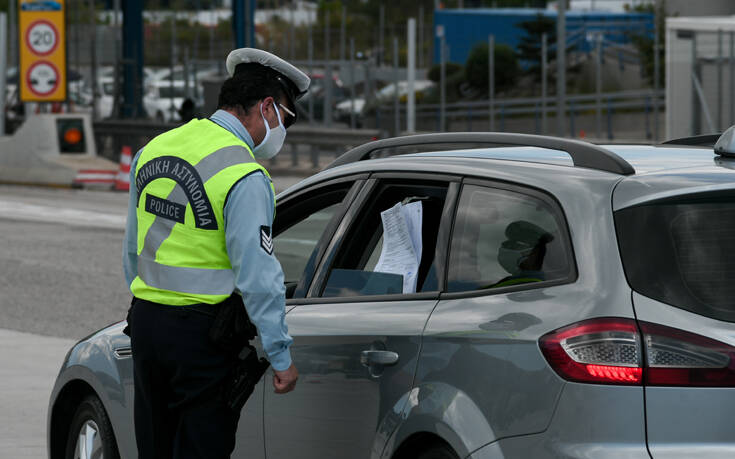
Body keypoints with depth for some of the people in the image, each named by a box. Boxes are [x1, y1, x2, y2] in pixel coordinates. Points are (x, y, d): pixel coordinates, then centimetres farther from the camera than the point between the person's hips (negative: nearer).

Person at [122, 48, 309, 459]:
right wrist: (280, 354, -13)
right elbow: (257, 274, -19)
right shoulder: (244, 177, -17)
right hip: (204, 333, -7)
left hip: (145, 319, 7)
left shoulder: (154, 150, 8)